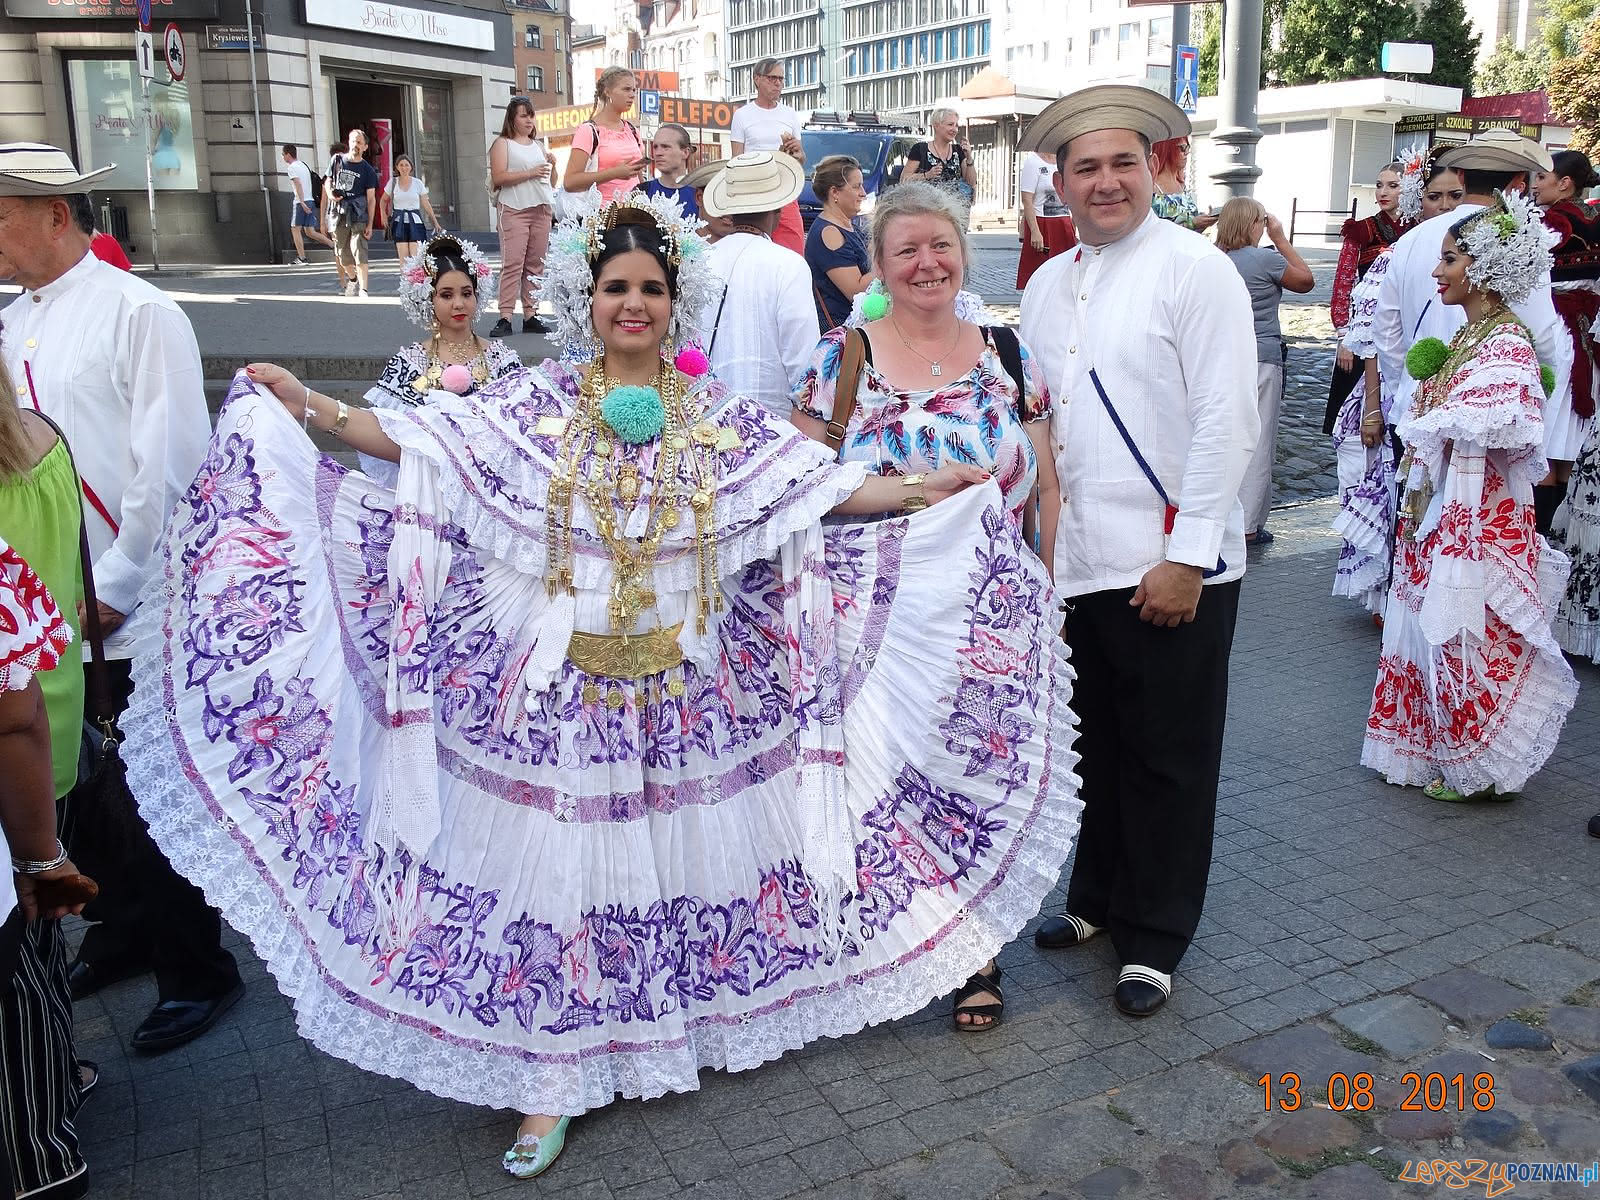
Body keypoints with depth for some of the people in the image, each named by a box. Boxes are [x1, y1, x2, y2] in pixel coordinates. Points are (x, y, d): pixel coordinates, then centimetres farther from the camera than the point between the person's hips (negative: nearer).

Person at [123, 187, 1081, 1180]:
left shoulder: (722, 420, 5)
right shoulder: (535, 409, 3)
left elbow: (822, 485, 3)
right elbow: (416, 441, -1)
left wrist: (923, 492, -3)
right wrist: (316, 411, -12)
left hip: (690, 692, 1)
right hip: (561, 695, -1)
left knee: (689, 859, 10)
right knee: (559, 876, 3)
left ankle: (689, 1024, 32)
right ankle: (556, 1077, 16)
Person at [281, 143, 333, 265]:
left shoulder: (292, 167, -7)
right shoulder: (304, 165, 19)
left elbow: (298, 185, -19)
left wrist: (302, 202, -25)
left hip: (301, 202, -8)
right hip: (311, 201, 8)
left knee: (295, 229, 1)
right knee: (309, 231, 9)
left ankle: (301, 258, -1)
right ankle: (334, 245, -3)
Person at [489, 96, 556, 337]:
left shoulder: (538, 145, 21)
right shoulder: (503, 144, 4)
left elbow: (551, 182, 24)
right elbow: (498, 177, -9)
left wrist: (552, 167, 3)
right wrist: (530, 173, -14)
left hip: (541, 209, 6)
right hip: (515, 210, -6)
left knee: (535, 264, 3)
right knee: (512, 263, -13)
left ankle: (531, 314, 6)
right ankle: (505, 318, -15)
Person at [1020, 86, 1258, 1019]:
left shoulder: (1197, 270, -8)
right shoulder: (1046, 286, 11)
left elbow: (1228, 422, -13)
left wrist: (1185, 558, -17)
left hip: (1171, 566, -5)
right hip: (1076, 560, 5)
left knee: (1169, 758, 7)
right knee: (1098, 744, 17)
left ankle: (1155, 939, 23)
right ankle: (1099, 899, 36)